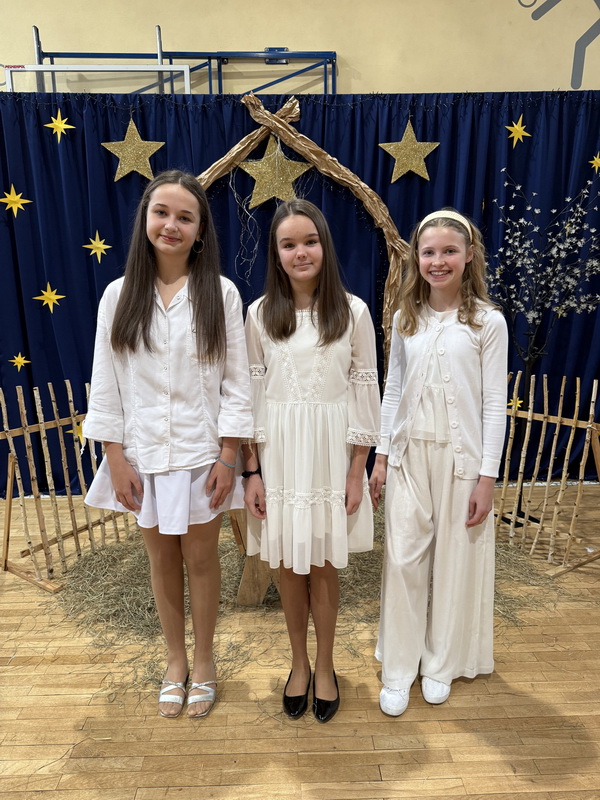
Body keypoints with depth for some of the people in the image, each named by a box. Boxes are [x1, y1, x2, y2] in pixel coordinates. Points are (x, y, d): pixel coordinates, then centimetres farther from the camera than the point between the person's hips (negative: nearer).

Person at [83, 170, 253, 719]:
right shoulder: (120, 295, -1)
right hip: (143, 452, 2)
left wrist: (228, 456, -9)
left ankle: (204, 662, 36)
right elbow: (105, 383, 1)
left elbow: (236, 381, -6)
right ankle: (176, 660, 39)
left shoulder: (220, 293, -6)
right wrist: (116, 458, -3)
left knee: (200, 557, 12)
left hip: (201, 451, -2)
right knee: (162, 558, 16)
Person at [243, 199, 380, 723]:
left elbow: (365, 392, -2)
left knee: (323, 566, 11)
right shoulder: (260, 314, -1)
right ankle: (299, 663, 38)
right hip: (279, 454, 1)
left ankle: (325, 667, 35)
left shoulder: (353, 311, -4)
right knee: (288, 566, 14)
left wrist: (357, 472, -4)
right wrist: (251, 471, -2)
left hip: (331, 453, -1)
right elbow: (251, 394, 1)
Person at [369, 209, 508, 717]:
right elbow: (393, 390, 9)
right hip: (409, 455, 3)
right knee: (404, 559, 5)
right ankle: (399, 670, 23)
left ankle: (441, 664, 32)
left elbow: (495, 404, -6)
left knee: (454, 559, 9)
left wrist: (487, 477, -9)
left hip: (461, 456, -2)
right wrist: (382, 456, 6)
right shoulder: (406, 319, 6)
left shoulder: (487, 322, -5)